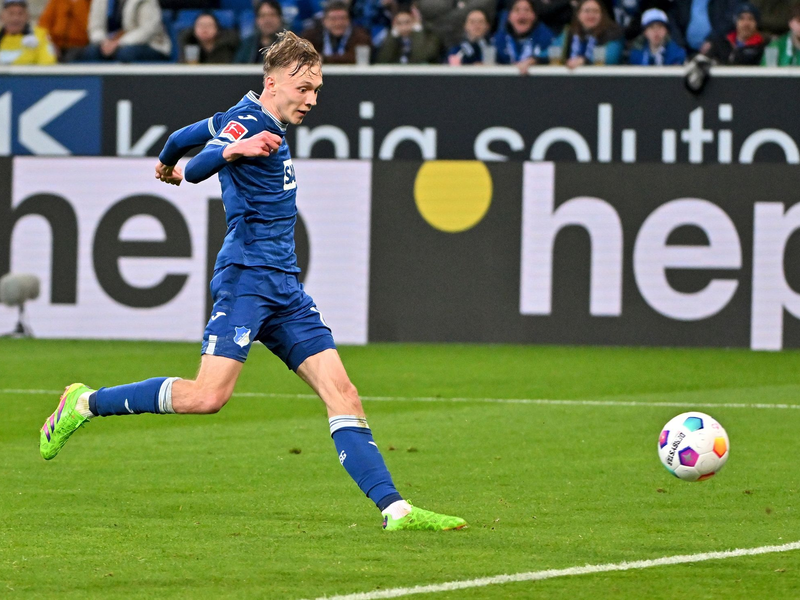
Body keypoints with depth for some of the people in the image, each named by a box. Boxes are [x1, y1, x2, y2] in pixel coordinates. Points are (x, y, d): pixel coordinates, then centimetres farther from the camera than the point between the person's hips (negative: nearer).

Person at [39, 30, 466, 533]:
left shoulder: (266, 124, 18)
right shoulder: (248, 122, -10)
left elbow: (189, 135, 33)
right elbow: (194, 170, -25)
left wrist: (169, 163, 50)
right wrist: (232, 151, -43)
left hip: (284, 287, 9)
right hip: (247, 278, -9)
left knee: (341, 393, -2)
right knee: (207, 396, -18)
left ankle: (395, 509, -9)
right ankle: (85, 404, 2)